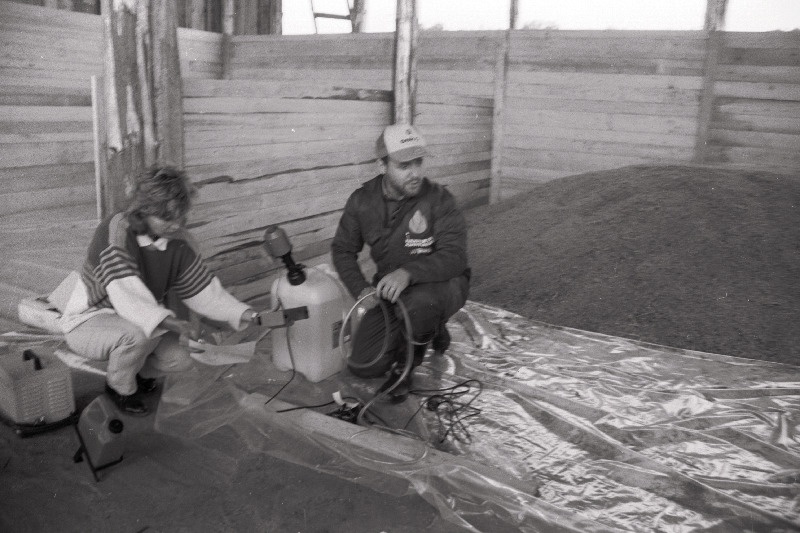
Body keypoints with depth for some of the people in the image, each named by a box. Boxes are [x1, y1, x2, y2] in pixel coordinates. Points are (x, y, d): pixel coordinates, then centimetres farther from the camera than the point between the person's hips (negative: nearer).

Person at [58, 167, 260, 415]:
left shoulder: (179, 242, -10)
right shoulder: (114, 233, -29)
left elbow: (203, 290, -4)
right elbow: (126, 296, -40)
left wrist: (242, 314, -18)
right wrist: (170, 322, -54)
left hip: (144, 320, 5)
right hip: (88, 321, -5)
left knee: (181, 358, -17)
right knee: (140, 332, -35)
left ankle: (140, 372, 18)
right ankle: (120, 387, -3)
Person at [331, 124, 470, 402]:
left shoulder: (439, 199, -19)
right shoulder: (362, 200, -7)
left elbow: (453, 258, -27)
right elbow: (342, 249, 5)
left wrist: (408, 273, -44)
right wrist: (361, 289, -11)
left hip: (441, 285, -4)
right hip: (389, 290, 5)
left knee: (415, 304, -41)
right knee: (363, 366, -2)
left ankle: (406, 364, -5)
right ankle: (430, 330, 23)